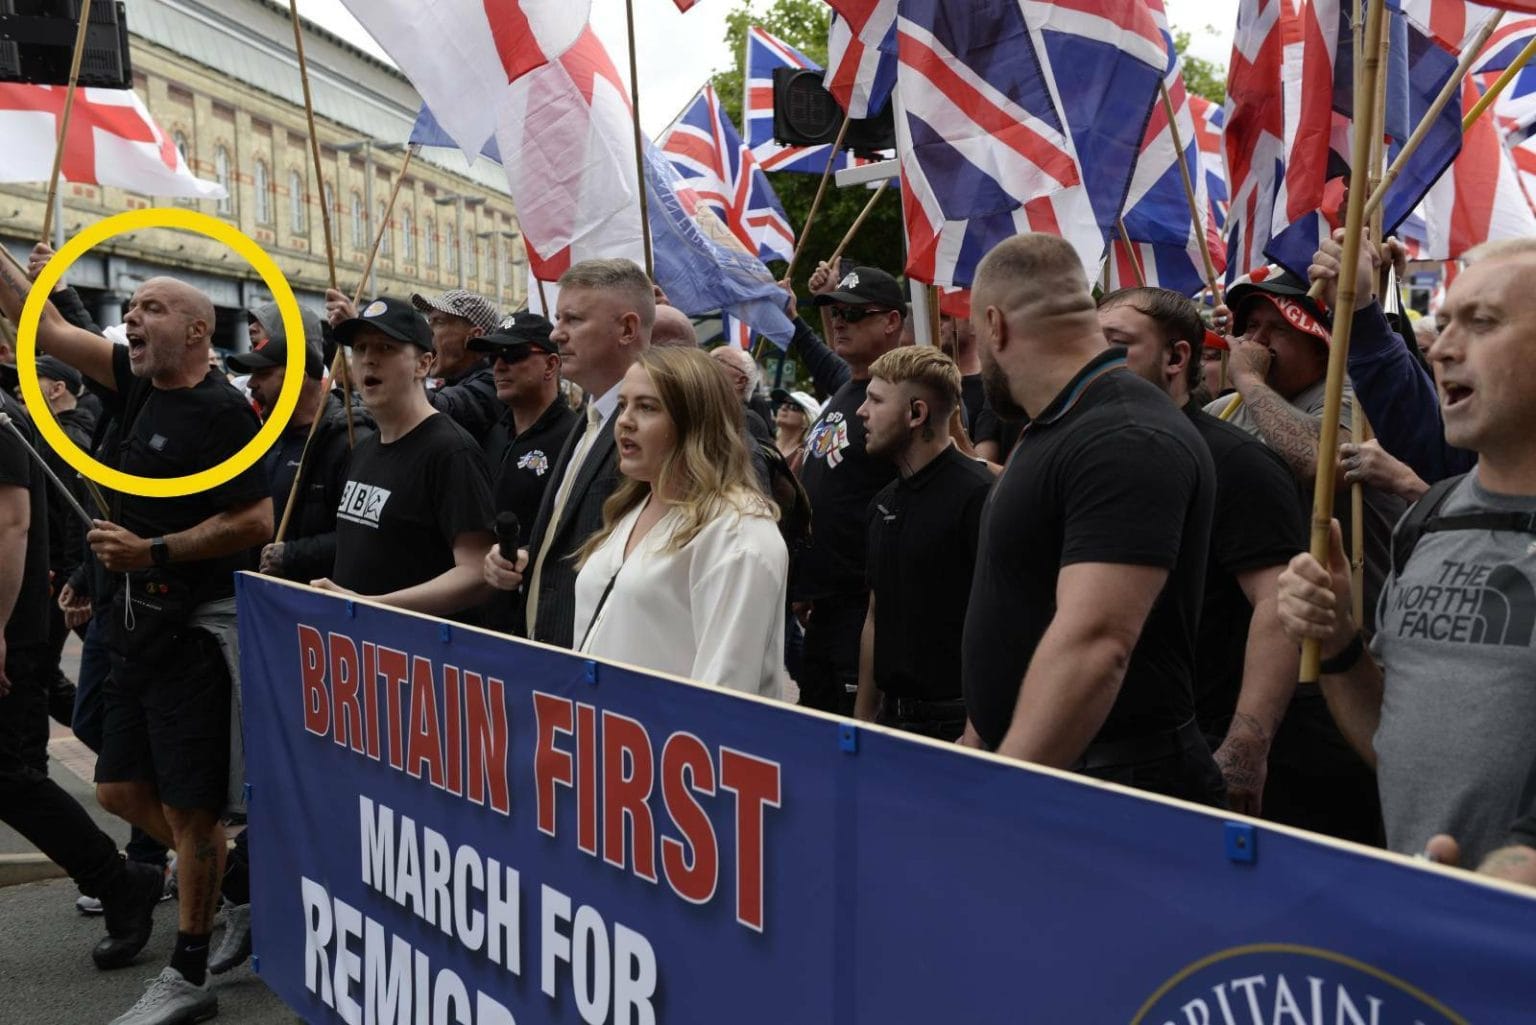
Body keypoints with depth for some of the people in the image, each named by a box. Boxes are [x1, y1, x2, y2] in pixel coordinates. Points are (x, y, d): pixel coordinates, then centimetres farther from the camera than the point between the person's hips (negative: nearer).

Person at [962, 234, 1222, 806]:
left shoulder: (1126, 441, -21)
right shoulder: (1052, 432, 12)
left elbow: (1094, 644, -31)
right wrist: (977, 745, 20)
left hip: (1117, 782, -9)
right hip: (1016, 761, 9)